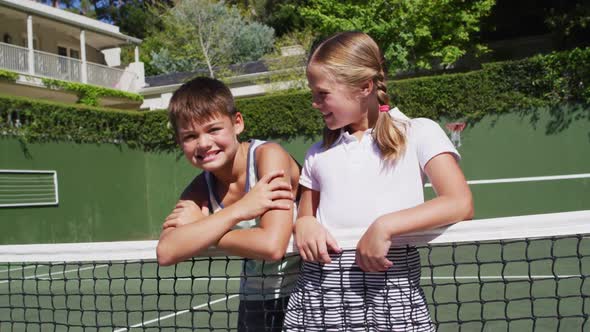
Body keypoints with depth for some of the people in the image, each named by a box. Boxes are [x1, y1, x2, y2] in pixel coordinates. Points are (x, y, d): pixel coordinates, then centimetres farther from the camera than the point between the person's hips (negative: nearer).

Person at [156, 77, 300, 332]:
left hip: (304, 299, -4)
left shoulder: (268, 155, -20)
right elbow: (166, 253, -20)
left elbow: (272, 246, -31)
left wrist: (200, 228, -18)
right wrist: (239, 210, -27)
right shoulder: (201, 188, -4)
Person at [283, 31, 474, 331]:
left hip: (389, 292, -3)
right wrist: (303, 225, -5)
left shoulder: (419, 133, 1)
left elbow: (461, 204, -10)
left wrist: (385, 227, -19)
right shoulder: (318, 154, 15)